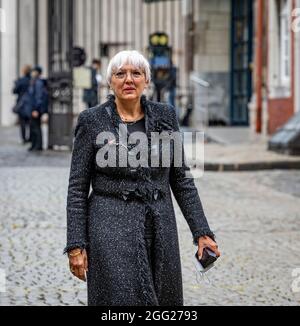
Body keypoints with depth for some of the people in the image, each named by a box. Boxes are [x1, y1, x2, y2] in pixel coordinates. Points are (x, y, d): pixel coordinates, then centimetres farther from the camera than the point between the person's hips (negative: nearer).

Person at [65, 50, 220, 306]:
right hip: (112, 229, -3)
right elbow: (77, 188, -2)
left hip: (160, 228, 4)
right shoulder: (92, 121, -3)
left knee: (164, 300, 8)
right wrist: (76, 245, -7)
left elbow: (181, 179, 8)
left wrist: (201, 232, 3)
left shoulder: (165, 116, 5)